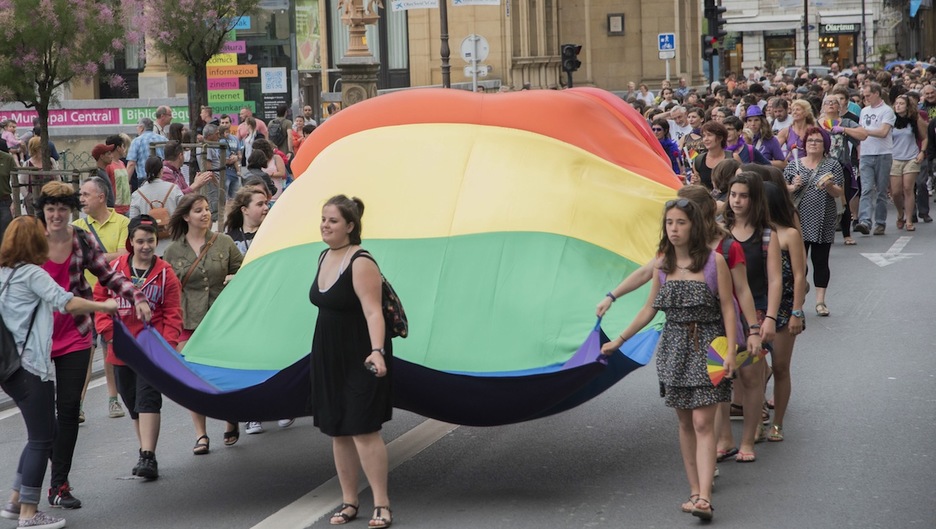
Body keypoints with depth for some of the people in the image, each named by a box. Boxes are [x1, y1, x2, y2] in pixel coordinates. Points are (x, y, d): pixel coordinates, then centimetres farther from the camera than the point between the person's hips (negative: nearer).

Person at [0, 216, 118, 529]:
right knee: (41, 439, -2)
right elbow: (67, 303, -18)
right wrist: (104, 306, -7)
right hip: (31, 365, -9)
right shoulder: (31, 274, -11)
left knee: (41, 435, 17)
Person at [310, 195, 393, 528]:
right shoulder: (324, 258, 10)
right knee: (337, 431, 10)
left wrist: (377, 350, -39)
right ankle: (349, 501, 20)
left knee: (363, 430, -10)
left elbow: (373, 311, -25)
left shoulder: (361, 263, -16)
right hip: (329, 358, 8)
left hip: (359, 360, -8)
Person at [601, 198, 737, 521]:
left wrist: (730, 351, -12)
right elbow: (649, 309, 15)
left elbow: (727, 308, -4)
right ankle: (695, 490, 14)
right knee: (685, 422, 7)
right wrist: (619, 341, 15)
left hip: (707, 345, -4)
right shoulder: (662, 264, 6)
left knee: (703, 422, -12)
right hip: (674, 346, 4)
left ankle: (703, 497, -19)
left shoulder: (714, 261, -6)